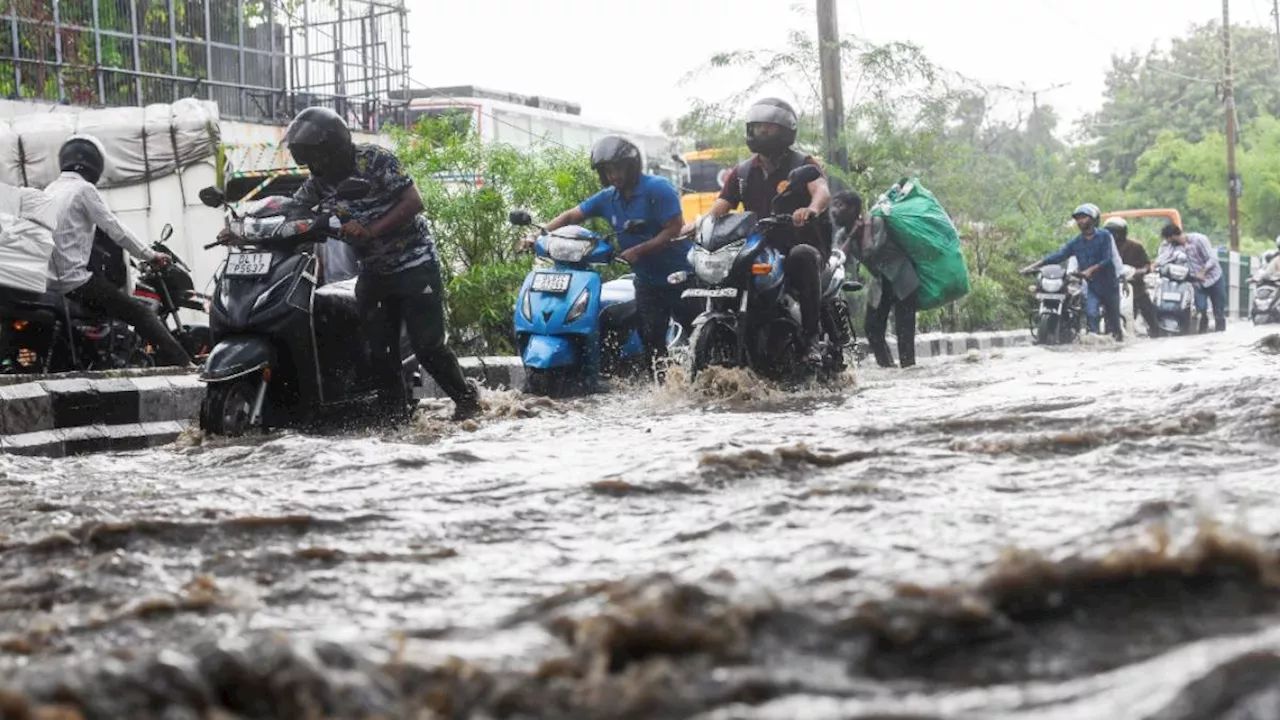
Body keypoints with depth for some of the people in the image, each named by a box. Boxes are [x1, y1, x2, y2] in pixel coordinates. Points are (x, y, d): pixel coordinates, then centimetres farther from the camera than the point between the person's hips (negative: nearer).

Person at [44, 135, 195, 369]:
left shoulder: (50, 190, 16)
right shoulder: (84, 189, -7)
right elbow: (115, 230, -8)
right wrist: (150, 255, 2)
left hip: (50, 282, 9)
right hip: (75, 280, -8)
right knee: (142, 314, -7)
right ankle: (182, 363, -15)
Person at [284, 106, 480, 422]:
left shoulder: (375, 160, -15)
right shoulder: (318, 183, 3)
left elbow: (414, 202, -18)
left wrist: (369, 231, -27)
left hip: (415, 264, -6)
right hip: (373, 272, 6)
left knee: (427, 345, -8)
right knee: (379, 348, 0)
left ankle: (467, 398, 10)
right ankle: (396, 416, 10)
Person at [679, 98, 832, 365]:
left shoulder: (802, 164, 1)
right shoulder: (743, 172, 16)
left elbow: (822, 191, -19)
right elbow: (721, 205, 5)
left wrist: (812, 209, -45)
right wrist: (697, 224, -18)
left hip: (802, 243, -4)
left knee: (802, 257, -39)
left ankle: (811, 337, -32)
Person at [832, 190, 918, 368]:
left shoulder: (877, 223, -18)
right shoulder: (841, 236, -1)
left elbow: (870, 253, -31)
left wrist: (866, 228, -19)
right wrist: (852, 235, -18)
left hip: (902, 281, -7)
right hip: (879, 285, 7)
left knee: (903, 330, -13)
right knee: (873, 331, 1)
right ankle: (887, 367, 9)